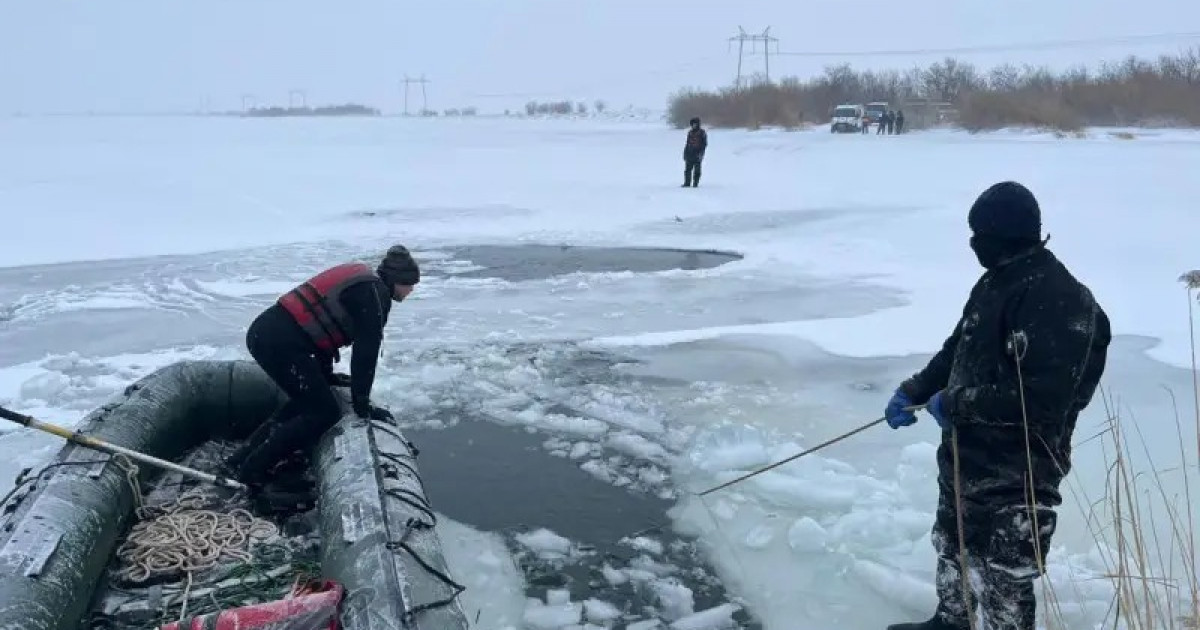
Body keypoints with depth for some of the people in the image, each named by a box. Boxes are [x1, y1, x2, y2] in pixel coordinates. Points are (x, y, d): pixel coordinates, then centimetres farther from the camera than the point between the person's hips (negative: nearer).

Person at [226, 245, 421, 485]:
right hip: (280, 342, -10)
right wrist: (362, 404, -6)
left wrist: (326, 375, 34)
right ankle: (251, 471, 4)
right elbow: (366, 350, -12)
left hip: (265, 332, 10)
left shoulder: (361, 280, 21)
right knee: (325, 413, -1)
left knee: (307, 400, 25)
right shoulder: (375, 294, -8)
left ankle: (242, 458, 27)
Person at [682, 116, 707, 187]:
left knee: (696, 170, -3)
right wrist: (685, 153, 15)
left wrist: (701, 152, -14)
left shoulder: (702, 133, 0)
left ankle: (695, 183, 1)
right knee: (688, 169, 2)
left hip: (697, 155, -5)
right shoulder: (690, 132, 15)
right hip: (690, 154, 5)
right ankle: (687, 183, 6)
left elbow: (704, 144, -3)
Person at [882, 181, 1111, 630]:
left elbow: (1040, 397, -30)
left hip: (1016, 477, -10)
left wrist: (957, 403, -23)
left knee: (1003, 580, 4)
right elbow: (958, 350, 16)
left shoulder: (1059, 300, -24)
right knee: (951, 548, 27)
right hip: (964, 455, 10)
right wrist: (912, 391, 6)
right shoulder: (996, 282, 6)